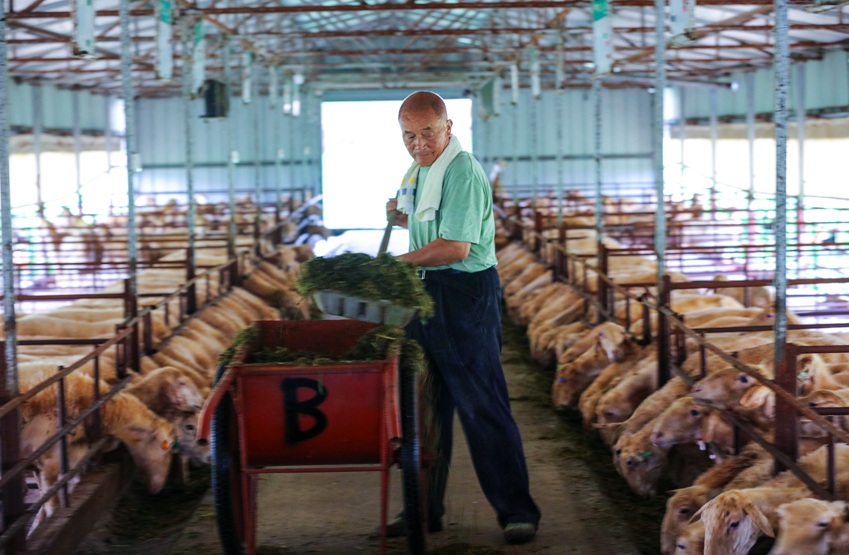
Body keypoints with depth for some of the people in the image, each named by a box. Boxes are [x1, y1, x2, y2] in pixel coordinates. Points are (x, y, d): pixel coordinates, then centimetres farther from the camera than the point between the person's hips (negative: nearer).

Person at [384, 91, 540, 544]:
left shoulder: (462, 172, -16)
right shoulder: (419, 170, 14)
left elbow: (455, 247, -22)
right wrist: (404, 218, 9)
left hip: (466, 291, -9)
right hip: (426, 291, 9)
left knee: (481, 406, -7)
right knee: (425, 404, 12)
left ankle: (516, 511, 0)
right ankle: (425, 508, 21)